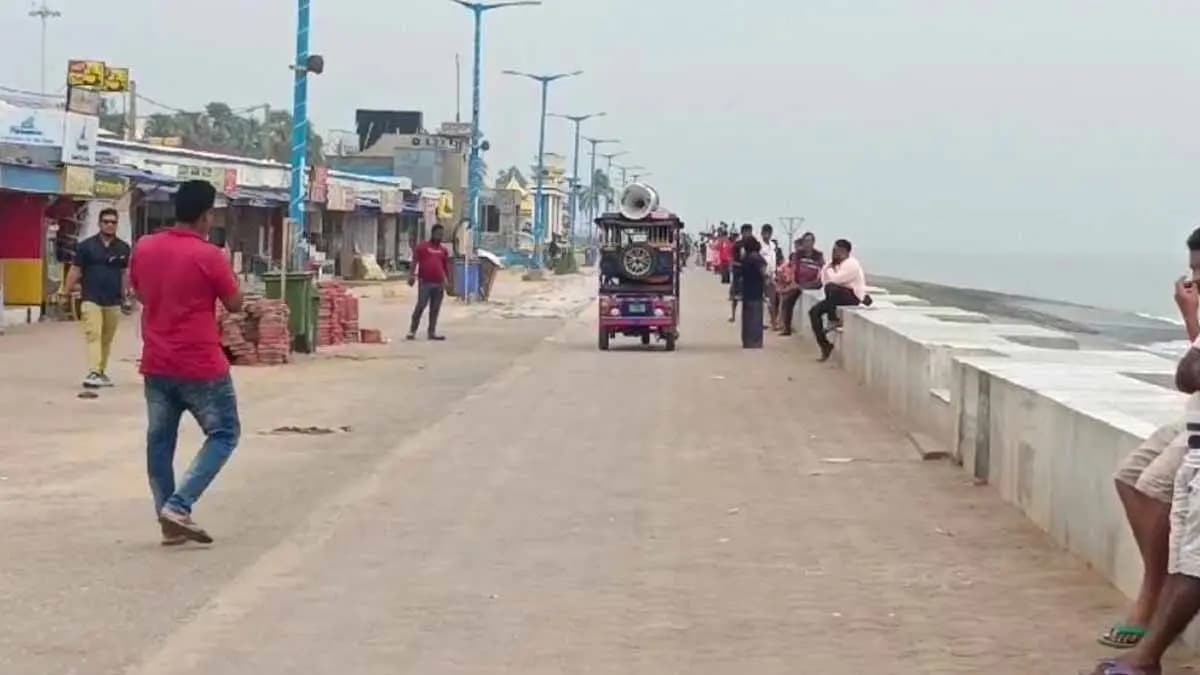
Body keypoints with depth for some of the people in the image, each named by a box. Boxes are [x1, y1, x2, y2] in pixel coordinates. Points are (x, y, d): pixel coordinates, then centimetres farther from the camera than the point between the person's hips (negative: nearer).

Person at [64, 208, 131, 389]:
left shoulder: (123, 248, 7)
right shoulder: (86, 246, -1)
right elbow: (75, 271, 1)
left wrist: (125, 297, 13)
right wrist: (67, 294, -2)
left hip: (113, 302, 3)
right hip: (91, 299, -3)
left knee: (107, 339, 10)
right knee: (93, 336, -14)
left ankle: (101, 372, 22)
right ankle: (93, 373, -24)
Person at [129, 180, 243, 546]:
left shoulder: (143, 248, 3)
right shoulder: (209, 256, -15)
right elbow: (235, 304, -3)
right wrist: (225, 268, 10)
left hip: (156, 365, 6)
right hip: (201, 366, -5)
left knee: (159, 441, 12)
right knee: (225, 433, 8)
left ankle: (168, 521, 13)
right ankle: (178, 505, -5)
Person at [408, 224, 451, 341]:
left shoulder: (443, 250, 14)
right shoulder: (422, 247, 2)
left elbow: (446, 267, 20)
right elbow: (414, 262, -3)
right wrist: (412, 275, -14)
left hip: (439, 284, 4)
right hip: (425, 283, -4)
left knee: (435, 309, 6)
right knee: (420, 306, -6)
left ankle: (432, 332, 11)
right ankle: (412, 330, 0)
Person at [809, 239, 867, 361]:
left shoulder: (851, 264, -17)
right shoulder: (837, 264, 13)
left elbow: (834, 280, -25)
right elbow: (825, 280, 11)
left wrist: (829, 269, -7)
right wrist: (830, 264, 0)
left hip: (854, 296, -9)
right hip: (839, 295, 9)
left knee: (830, 287, -37)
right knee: (814, 312, -6)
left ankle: (832, 319, -20)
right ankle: (825, 345, -4)